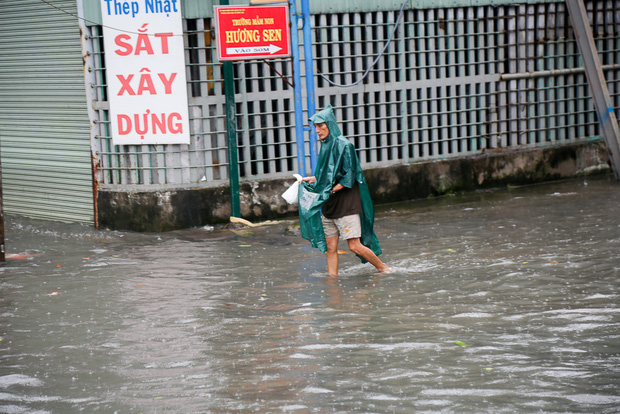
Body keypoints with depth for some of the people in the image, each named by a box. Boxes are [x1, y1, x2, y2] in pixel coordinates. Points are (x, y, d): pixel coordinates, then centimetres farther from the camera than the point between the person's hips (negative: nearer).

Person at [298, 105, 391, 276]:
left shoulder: (344, 145, -13)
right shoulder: (325, 145, 11)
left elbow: (348, 178, -16)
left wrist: (330, 191, -21)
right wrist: (312, 179, 14)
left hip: (346, 205, -8)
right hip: (328, 206, 8)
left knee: (355, 246, -7)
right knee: (330, 247, 4)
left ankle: (383, 268, 12)